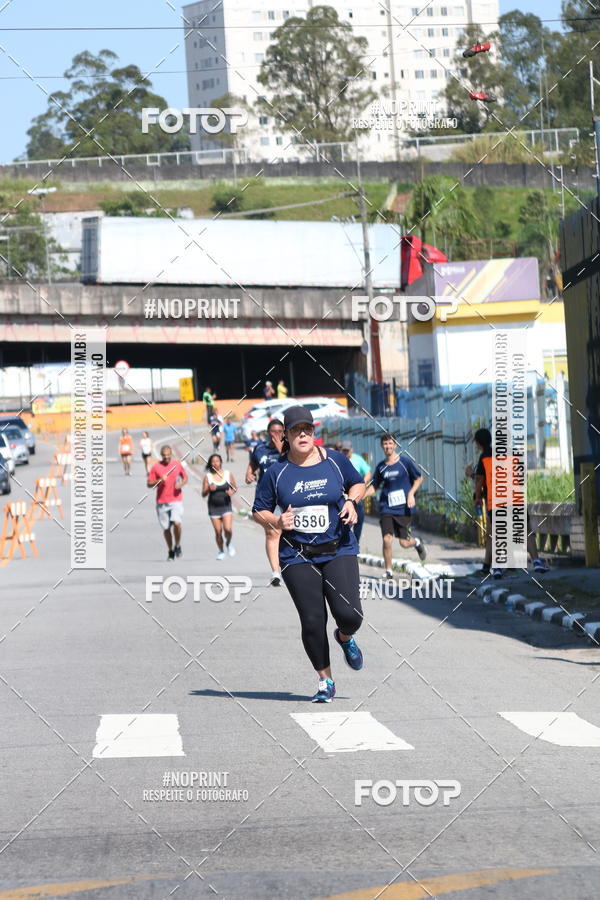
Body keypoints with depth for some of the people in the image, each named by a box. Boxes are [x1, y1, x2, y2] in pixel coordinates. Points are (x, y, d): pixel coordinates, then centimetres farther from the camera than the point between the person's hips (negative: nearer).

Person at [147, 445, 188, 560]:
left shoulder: (177, 464, 4)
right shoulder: (156, 467, 1)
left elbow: (185, 478, 17)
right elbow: (149, 484, 2)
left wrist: (181, 484, -5)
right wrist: (160, 480, -15)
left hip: (176, 500, -1)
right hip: (161, 502, 1)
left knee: (177, 523, -20)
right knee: (166, 528, 5)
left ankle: (177, 545, 4)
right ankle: (171, 551, 22)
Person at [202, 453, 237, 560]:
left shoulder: (228, 474, 0)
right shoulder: (208, 476, -3)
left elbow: (235, 487, 12)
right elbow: (203, 494, 0)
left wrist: (232, 491, -11)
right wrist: (209, 489, -21)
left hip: (226, 505, 0)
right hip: (213, 507, 0)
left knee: (228, 529, -16)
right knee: (218, 532, 2)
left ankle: (228, 543, 17)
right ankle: (221, 552, 23)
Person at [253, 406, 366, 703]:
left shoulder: (335, 461, 2)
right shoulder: (276, 472, 0)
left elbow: (358, 483, 19)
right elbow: (259, 510, 8)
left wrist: (351, 501, -2)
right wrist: (277, 521, -13)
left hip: (339, 551, 0)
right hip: (298, 557, 0)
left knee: (349, 614, -14)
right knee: (312, 622, -4)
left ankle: (345, 637, 24)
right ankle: (325, 681, 15)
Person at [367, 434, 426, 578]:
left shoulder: (404, 461, -2)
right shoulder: (380, 467, 6)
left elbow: (419, 478, 6)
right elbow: (374, 486, 18)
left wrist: (411, 493, -8)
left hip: (403, 508, -2)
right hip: (386, 508, 2)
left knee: (404, 543, 1)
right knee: (387, 539, -12)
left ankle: (417, 542, 37)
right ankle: (389, 571, 3)